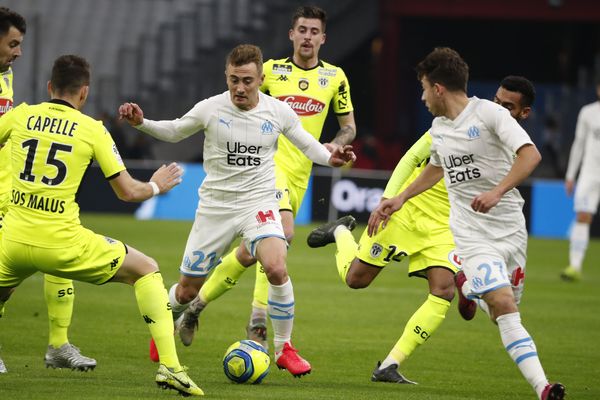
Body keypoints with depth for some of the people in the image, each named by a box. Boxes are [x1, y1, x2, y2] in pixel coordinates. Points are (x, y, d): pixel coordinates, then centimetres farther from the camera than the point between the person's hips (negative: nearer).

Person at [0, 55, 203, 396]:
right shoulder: (92, 130, 2)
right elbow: (128, 191, 4)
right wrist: (156, 186, 25)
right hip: (62, 242, -3)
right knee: (146, 269, 15)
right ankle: (170, 366, 5)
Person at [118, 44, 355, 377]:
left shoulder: (278, 112, -6)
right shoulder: (210, 109, -7)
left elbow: (306, 143, 8)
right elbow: (174, 131, 10)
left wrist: (329, 158, -12)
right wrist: (141, 123, -7)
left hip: (259, 201, -1)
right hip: (215, 205, 1)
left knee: (276, 268, -28)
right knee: (187, 289, 6)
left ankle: (284, 349, -10)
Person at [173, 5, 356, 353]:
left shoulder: (335, 77, 9)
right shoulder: (271, 70, 4)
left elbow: (349, 127, 16)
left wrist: (334, 146, -4)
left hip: (300, 174, 4)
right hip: (269, 163, -4)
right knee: (283, 231, -27)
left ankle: (196, 306, 17)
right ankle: (258, 321, -22)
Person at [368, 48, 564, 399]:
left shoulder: (488, 113, -8)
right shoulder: (438, 128, 11)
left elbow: (530, 155, -20)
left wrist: (497, 192, -31)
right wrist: (400, 199, 30)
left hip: (510, 226, -2)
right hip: (471, 232, 2)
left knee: (502, 311, 1)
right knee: (503, 304, -20)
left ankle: (469, 287, 38)